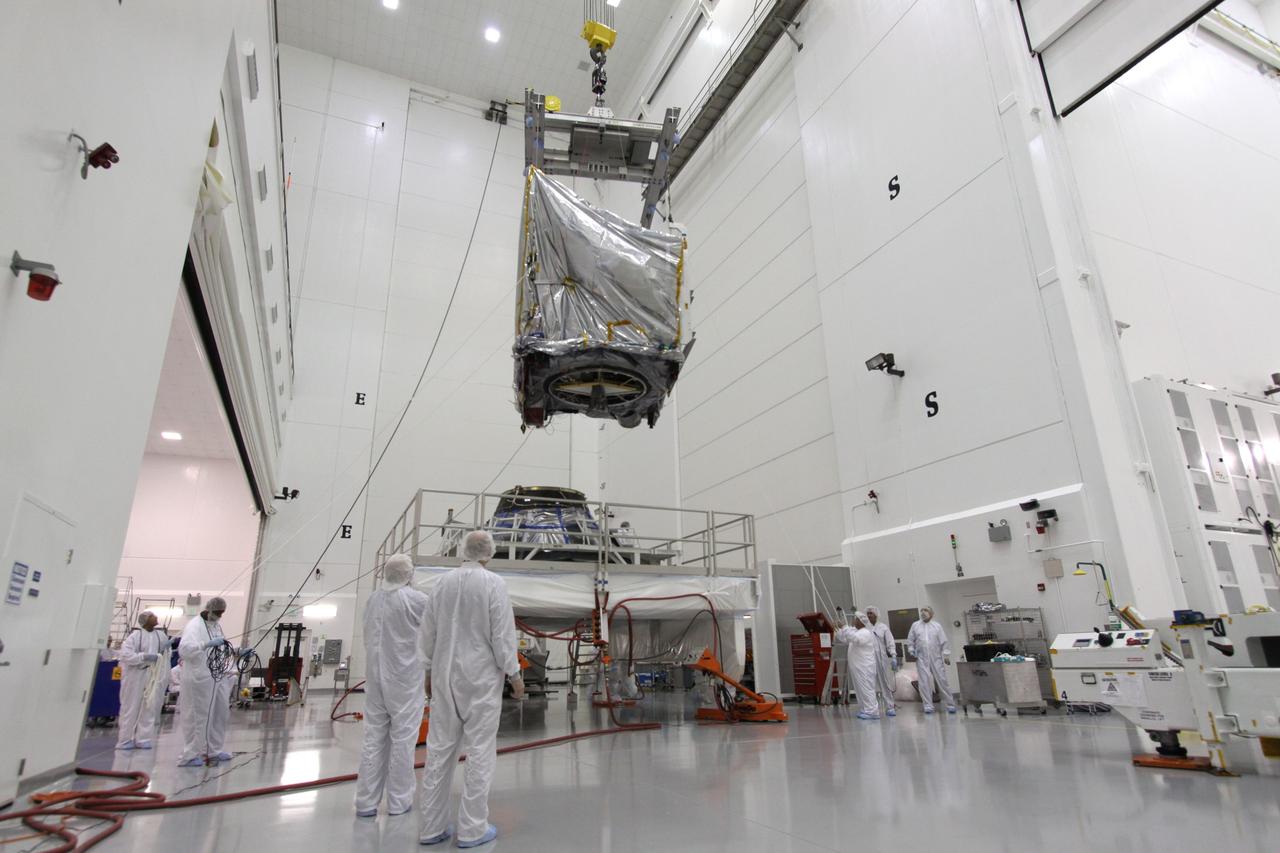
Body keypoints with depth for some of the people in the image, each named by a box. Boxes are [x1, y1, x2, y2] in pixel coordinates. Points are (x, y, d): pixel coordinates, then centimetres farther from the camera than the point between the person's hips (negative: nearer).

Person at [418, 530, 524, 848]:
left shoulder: (443, 583, 1)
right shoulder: (493, 583, -13)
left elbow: (428, 632, 8)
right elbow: (502, 633, -13)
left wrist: (430, 670, 20)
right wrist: (514, 673, -3)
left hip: (446, 676, 5)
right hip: (481, 677, -5)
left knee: (440, 749, 12)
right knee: (479, 751, 5)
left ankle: (432, 826, 20)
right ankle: (472, 828, 11)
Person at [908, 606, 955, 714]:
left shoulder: (937, 626, 7)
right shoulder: (915, 625, 9)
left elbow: (944, 642, 4)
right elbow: (910, 640, 12)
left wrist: (946, 655, -4)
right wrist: (912, 651, 1)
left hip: (936, 658, 0)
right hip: (921, 658, 1)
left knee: (942, 680, 1)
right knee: (924, 682, -3)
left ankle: (950, 704, 12)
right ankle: (928, 705, 3)